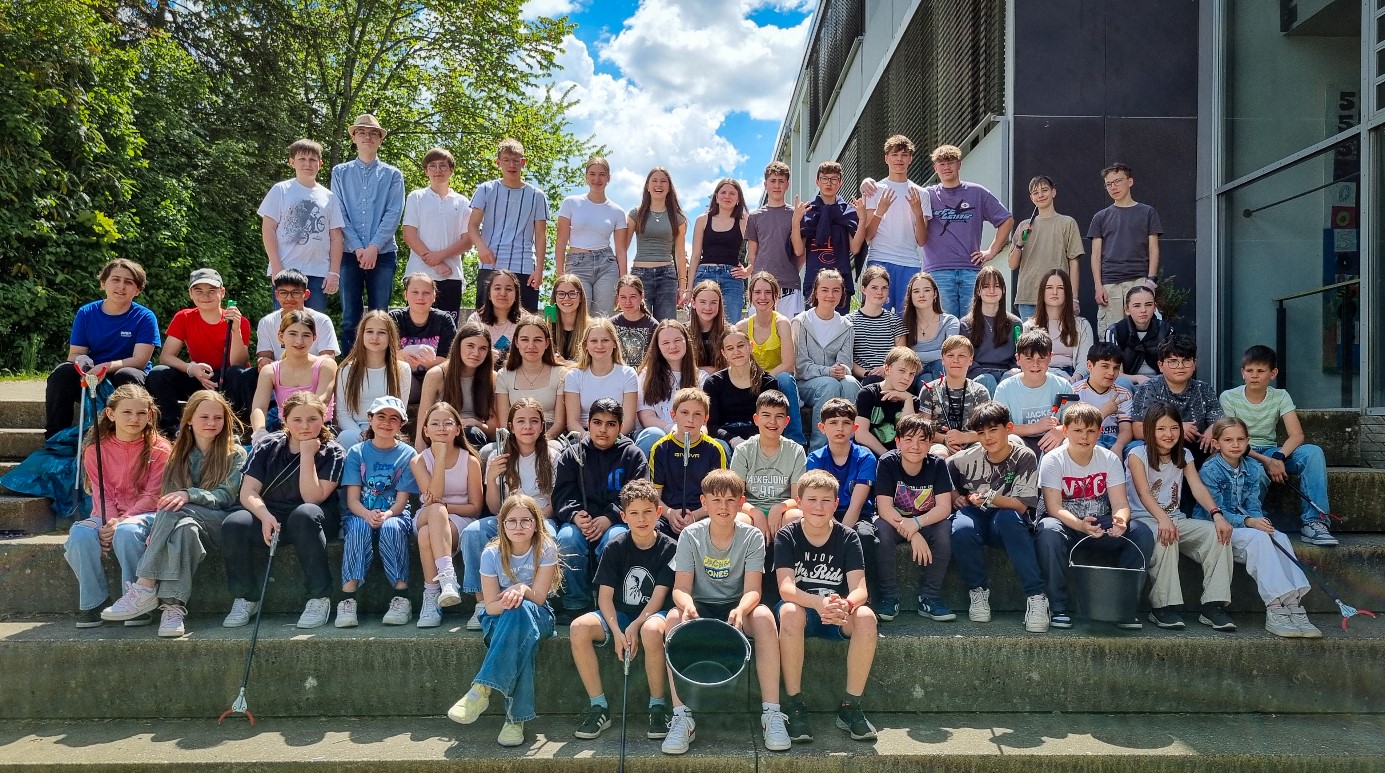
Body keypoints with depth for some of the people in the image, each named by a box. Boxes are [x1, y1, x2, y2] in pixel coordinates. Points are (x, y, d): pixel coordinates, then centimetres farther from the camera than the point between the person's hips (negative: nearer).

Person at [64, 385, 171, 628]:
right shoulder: (96, 450, 6)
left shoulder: (159, 449, -2)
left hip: (144, 514, -3)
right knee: (80, 535, -29)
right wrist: (109, 522, -18)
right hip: (107, 515, 3)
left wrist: (122, 521, -19)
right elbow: (102, 494, 1)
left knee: (127, 532, -37)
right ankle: (93, 601, -10)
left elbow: (152, 496, -6)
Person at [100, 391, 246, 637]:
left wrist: (189, 495, -25)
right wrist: (158, 529, -12)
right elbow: (168, 496, 9)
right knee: (185, 529, -36)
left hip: (222, 522, -3)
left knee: (174, 513, -33)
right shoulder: (179, 455, 17)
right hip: (187, 520, 3)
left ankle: (145, 589, -37)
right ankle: (173, 606, -47)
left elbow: (226, 496, -6)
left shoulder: (235, 453, 5)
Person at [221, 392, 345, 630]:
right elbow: (248, 492, -4)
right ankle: (246, 598, -7)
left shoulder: (332, 453, -3)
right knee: (233, 525, -28)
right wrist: (265, 516, -24)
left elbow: (312, 498, -15)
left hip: (308, 521, -2)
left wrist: (307, 455, -17)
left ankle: (319, 598, -27)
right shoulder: (267, 447, 4)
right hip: (268, 515, 3)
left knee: (304, 514, -38)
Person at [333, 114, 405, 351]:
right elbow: (339, 214, 3)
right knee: (350, 318, 2)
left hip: (383, 253, -1)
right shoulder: (340, 172, 11)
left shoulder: (392, 175, 9)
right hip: (349, 253, 1)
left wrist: (373, 247, -13)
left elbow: (393, 214, -2)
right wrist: (358, 248, -9)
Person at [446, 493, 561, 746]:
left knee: (521, 610, -40)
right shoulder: (492, 554, -8)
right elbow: (491, 606, -8)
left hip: (537, 616, -1)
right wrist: (508, 599, -31)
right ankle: (516, 716, -40)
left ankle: (481, 690, -43)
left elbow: (538, 598, -11)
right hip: (499, 619, 1)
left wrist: (522, 589, -34)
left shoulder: (546, 549, -10)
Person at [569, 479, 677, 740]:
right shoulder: (615, 548, 1)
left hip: (652, 614, -3)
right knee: (579, 628, -26)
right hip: (619, 615, 3)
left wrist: (635, 626, -24)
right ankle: (598, 706, -13)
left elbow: (659, 596, -10)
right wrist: (617, 632, -19)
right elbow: (605, 595, -3)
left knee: (652, 630, -39)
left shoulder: (669, 548, -4)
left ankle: (657, 706, -18)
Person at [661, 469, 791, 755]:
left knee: (764, 616, -34)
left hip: (737, 606, 0)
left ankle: (771, 714, -26)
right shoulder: (690, 536, -6)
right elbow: (681, 587, -12)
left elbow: (752, 590, -16)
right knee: (674, 617, -33)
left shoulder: (752, 536, -7)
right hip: (701, 606, 1)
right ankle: (682, 716, -28)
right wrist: (687, 605, -37)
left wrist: (741, 610, -39)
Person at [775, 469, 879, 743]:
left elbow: (859, 589, -14)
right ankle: (794, 705, -24)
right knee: (790, 612, -37)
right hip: (801, 609, -2)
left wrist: (846, 605, -39)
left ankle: (851, 707, -16)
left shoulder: (848, 538, -3)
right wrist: (818, 603, -40)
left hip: (838, 615, 2)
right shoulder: (787, 536, -6)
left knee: (865, 616, -31)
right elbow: (785, 587, -19)